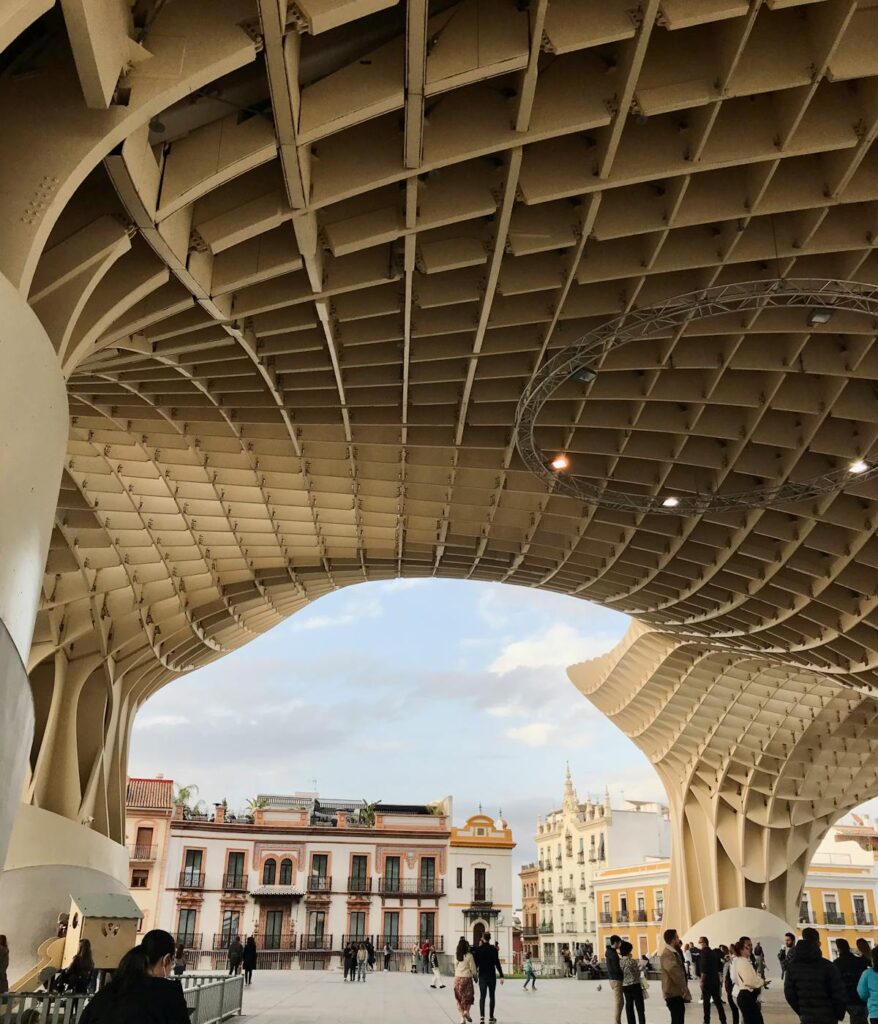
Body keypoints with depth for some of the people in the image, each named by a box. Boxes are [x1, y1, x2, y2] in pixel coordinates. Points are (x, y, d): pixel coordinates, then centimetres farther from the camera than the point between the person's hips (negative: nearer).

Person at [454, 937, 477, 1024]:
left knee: (459, 998, 12)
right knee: (469, 996, 14)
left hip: (457, 978, 4)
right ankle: (466, 1011, -8)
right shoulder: (469, 956, -11)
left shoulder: (456, 955, 2)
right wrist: (475, 975, 10)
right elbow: (473, 968, -7)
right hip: (467, 978, -4)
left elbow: (455, 967, 10)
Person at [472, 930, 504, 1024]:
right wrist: (501, 975, -7)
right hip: (492, 975, -1)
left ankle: (482, 1016, -12)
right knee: (492, 996, 11)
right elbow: (497, 963, -9)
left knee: (482, 996, 3)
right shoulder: (493, 949, -6)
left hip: (482, 975, 1)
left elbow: (475, 963, -1)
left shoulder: (478, 949, -3)